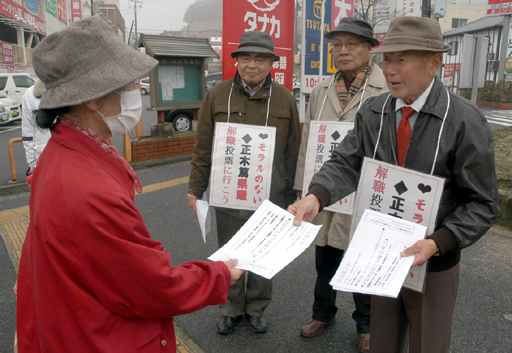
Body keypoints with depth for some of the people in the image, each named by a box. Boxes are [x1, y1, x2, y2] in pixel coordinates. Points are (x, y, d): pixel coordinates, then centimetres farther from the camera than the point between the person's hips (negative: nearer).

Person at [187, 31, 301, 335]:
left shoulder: (284, 99, 1)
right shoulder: (218, 95, 1)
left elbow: (293, 151, 4)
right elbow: (203, 147, 4)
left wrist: (291, 195, 3)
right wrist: (196, 189, 2)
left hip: (270, 197, 0)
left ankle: (256, 309, 36)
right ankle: (231, 309, 35)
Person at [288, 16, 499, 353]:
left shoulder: (465, 121, -15)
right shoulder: (373, 112, -2)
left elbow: (483, 204, -12)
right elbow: (346, 163, -8)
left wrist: (437, 243, -25)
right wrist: (316, 197, -28)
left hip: (433, 263, -3)